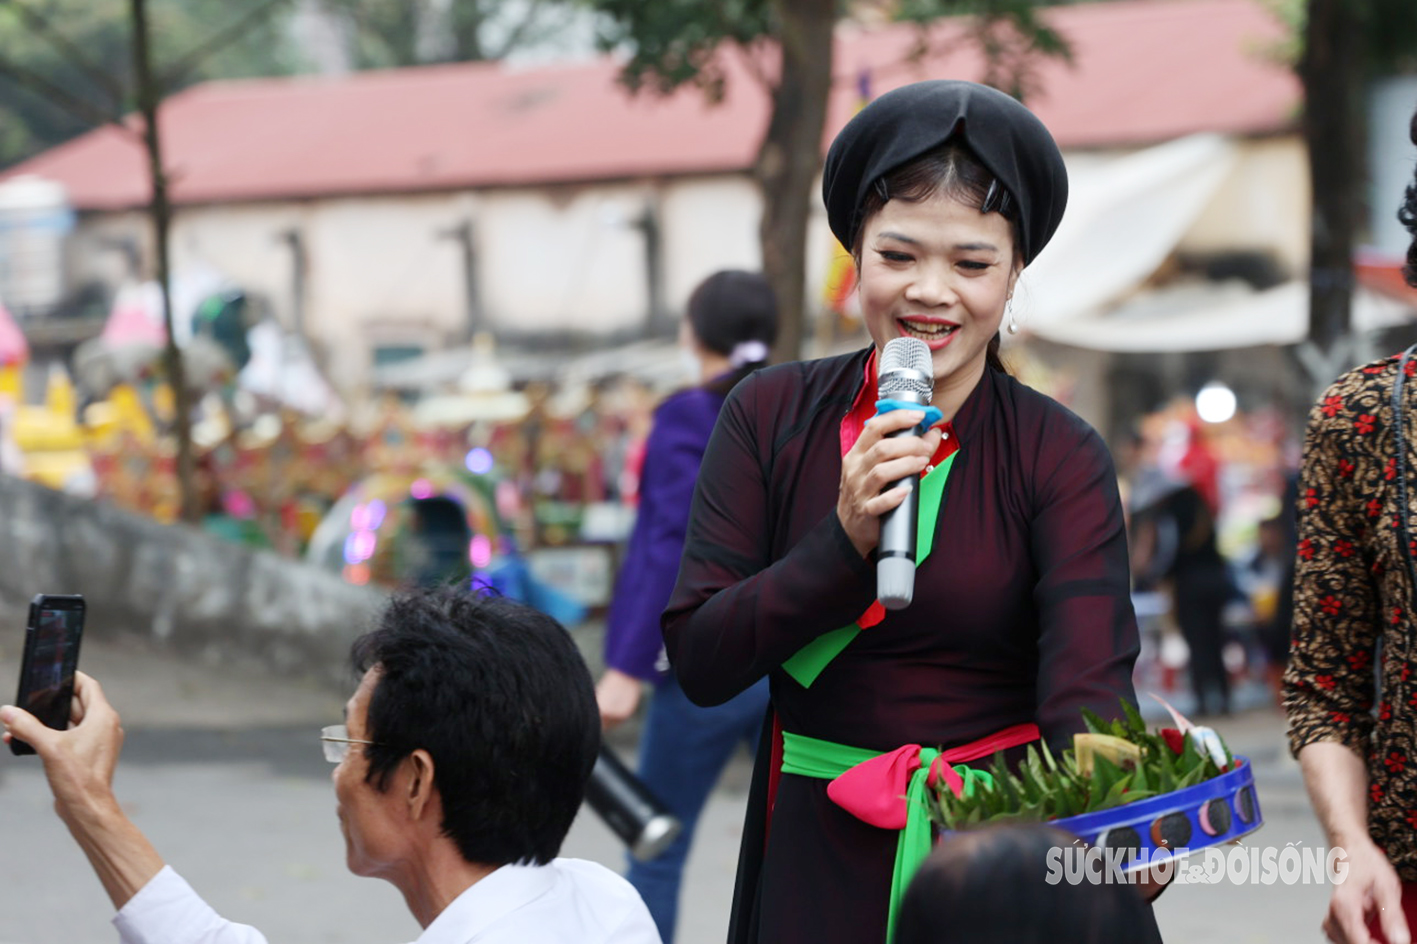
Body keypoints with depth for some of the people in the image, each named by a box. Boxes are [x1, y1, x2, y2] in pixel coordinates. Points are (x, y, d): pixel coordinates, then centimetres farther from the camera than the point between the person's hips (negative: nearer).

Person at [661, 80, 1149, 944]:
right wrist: (847, 542, -22)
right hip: (819, 856, 2)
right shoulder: (771, 417, -3)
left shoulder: (1061, 459, -9)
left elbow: (1088, 684, -23)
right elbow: (700, 663, -8)